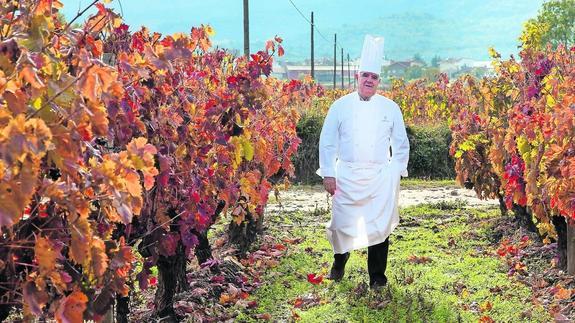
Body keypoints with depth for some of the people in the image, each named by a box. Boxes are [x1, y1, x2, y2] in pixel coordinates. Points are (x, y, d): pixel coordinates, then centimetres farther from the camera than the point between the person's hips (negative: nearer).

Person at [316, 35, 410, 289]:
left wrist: (396, 172, 4)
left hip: (380, 177, 0)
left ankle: (377, 276, 12)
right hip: (346, 176, 0)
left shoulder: (390, 108, 5)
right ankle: (339, 263, 34)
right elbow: (327, 142, 4)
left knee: (379, 226, -2)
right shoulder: (340, 106, 2)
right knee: (342, 224, 5)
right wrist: (328, 174, -2)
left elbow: (401, 144, 11)